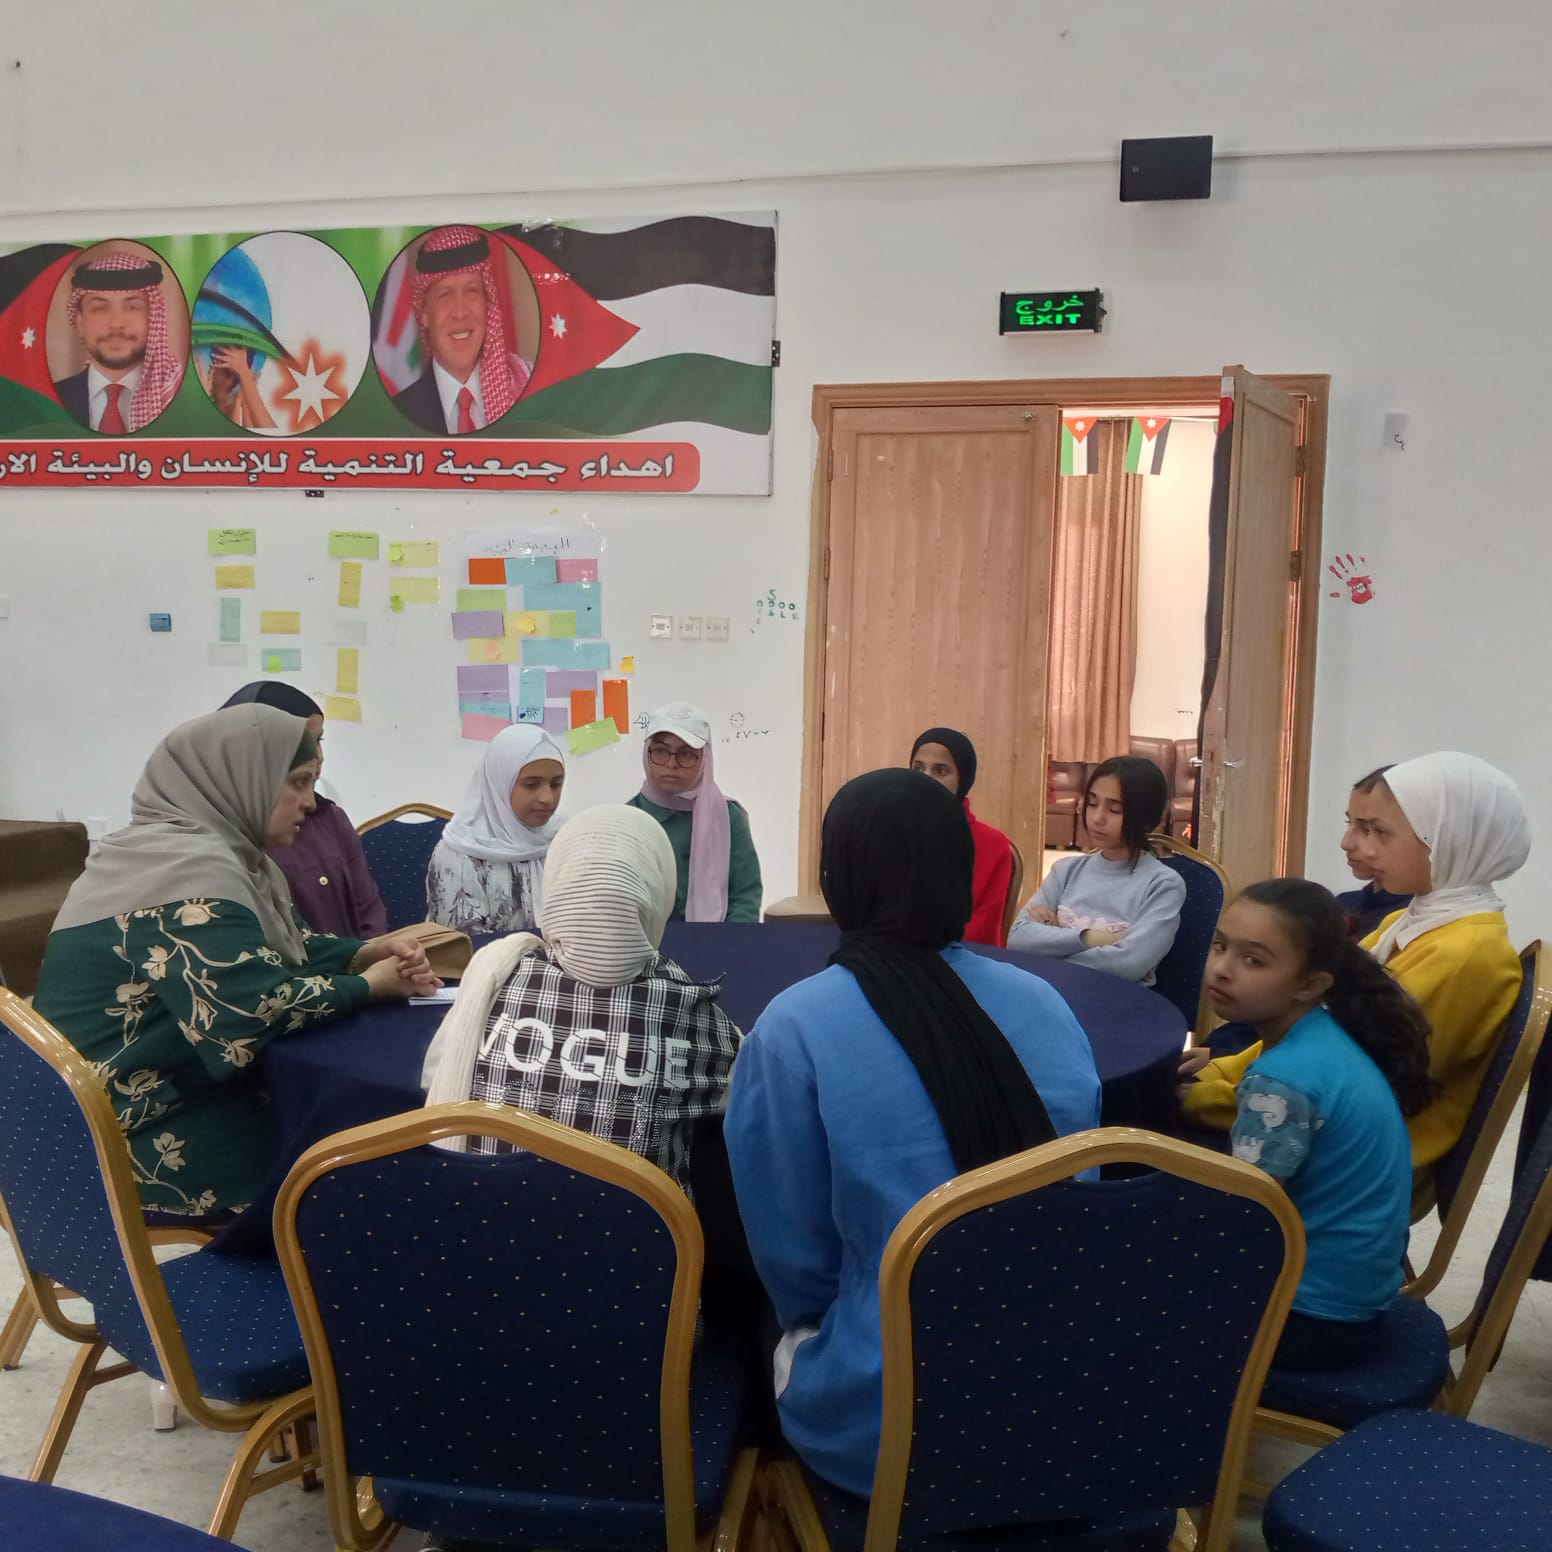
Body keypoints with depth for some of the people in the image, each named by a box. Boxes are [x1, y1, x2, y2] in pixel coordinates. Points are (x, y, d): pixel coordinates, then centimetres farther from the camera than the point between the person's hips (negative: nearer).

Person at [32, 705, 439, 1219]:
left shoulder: (202, 847, 8)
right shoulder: (189, 868, -24)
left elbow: (285, 943, 16)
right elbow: (260, 1010, -30)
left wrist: (369, 953, -3)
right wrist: (369, 985, -14)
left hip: (156, 1095, 9)